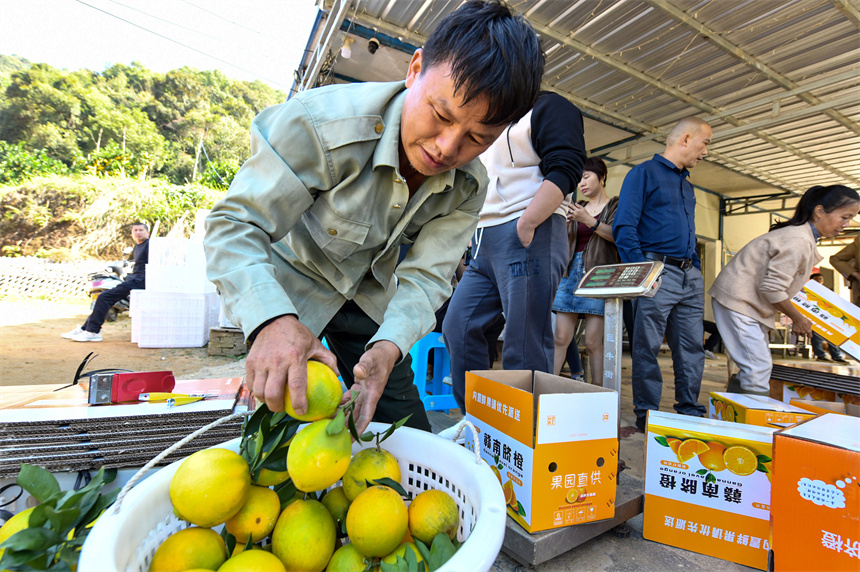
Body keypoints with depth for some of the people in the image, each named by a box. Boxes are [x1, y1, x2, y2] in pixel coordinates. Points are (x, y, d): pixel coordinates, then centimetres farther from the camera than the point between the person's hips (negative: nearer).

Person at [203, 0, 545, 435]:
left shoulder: (468, 186, -17)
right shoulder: (323, 122, -32)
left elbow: (425, 277, -18)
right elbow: (235, 224, -30)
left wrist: (387, 346, -38)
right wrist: (271, 319, -48)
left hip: (368, 294, 4)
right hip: (290, 282, -3)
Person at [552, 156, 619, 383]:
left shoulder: (615, 205, 9)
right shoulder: (578, 209, 23)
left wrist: (589, 221, -16)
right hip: (572, 271, 5)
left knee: (593, 342, -9)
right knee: (561, 338, -3)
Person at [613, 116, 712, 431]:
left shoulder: (687, 186, 25)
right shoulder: (644, 173, -1)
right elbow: (624, 228, -11)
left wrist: (697, 269, 15)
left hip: (690, 275, 8)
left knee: (692, 346, 9)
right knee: (648, 347, -3)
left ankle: (690, 411, 21)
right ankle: (647, 415, 7)